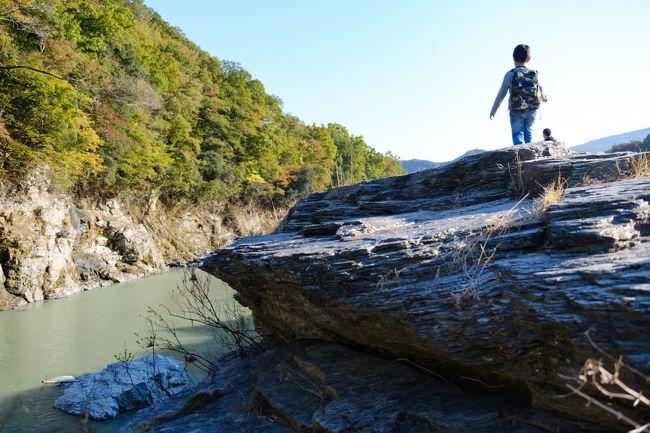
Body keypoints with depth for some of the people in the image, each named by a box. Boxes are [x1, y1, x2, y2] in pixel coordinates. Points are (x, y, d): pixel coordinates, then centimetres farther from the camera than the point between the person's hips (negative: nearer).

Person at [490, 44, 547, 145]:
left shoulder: (510, 74, -9)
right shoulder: (533, 73, 2)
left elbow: (501, 95, -11)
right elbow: (540, 91, 17)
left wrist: (492, 112, -4)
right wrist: (543, 98, 40)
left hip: (516, 111, -3)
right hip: (532, 110, 3)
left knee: (517, 134, 1)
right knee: (528, 132, 16)